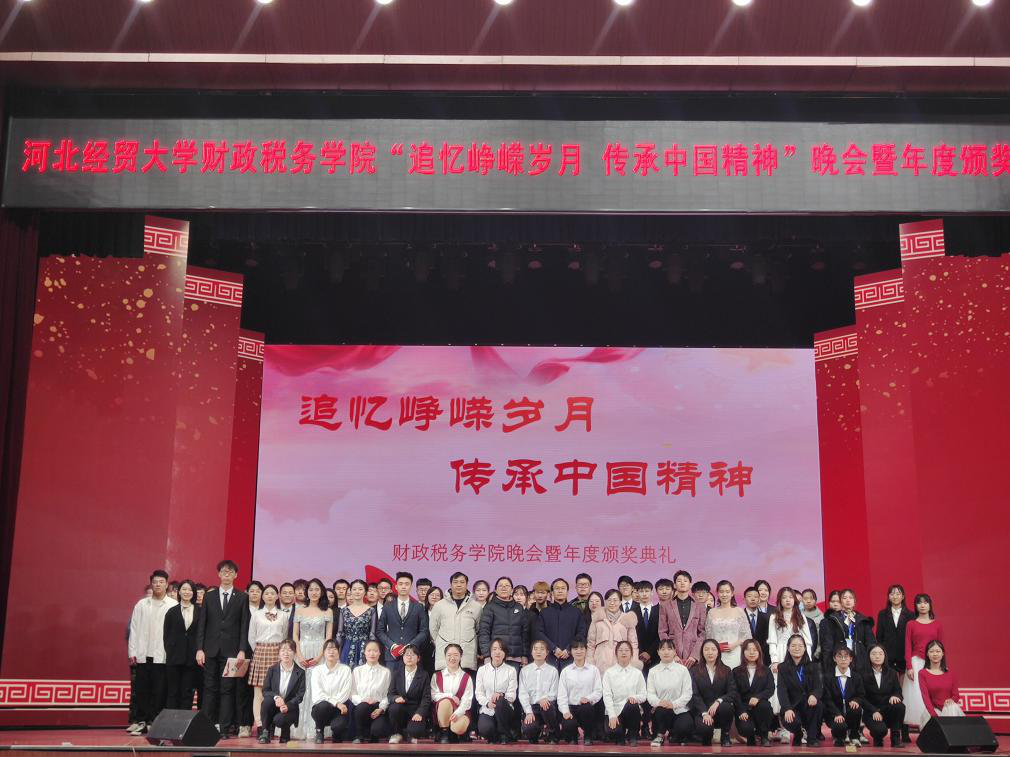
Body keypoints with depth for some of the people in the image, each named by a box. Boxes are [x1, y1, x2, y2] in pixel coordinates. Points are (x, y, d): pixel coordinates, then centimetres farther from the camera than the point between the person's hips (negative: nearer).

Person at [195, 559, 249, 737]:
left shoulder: (242, 598, 4)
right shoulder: (209, 596, 9)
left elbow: (244, 626, 1)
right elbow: (201, 624, 7)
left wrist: (242, 650, -8)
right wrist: (199, 649, -1)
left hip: (231, 650, -1)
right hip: (211, 649, 1)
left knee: (227, 689, -1)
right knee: (210, 688, 3)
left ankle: (224, 727, 2)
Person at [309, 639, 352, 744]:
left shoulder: (345, 670, 7)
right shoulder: (317, 670, 6)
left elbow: (345, 692, -3)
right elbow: (318, 693, -8)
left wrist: (337, 703, -21)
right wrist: (336, 703, -21)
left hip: (339, 707, 0)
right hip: (321, 707, 0)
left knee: (339, 725, -32)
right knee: (324, 706, -36)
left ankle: (336, 739, 9)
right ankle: (319, 731, -4)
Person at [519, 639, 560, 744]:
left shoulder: (553, 671, 6)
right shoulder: (524, 671, 9)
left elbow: (553, 693, 1)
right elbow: (522, 693, 2)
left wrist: (544, 699, -22)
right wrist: (528, 712, -12)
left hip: (547, 705, 0)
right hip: (531, 707, 0)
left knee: (547, 705, -38)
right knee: (527, 729, -29)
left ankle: (553, 736, -10)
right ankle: (533, 738, 12)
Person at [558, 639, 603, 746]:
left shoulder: (593, 669, 7)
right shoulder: (565, 671, 9)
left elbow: (599, 691, 1)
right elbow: (561, 694, 3)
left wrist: (588, 698, -20)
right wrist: (565, 711, -13)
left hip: (587, 707, 0)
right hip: (571, 707, 0)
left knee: (586, 708, -37)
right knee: (568, 726, -31)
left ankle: (588, 737, -8)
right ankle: (572, 737, 10)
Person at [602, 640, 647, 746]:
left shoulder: (637, 673, 10)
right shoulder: (609, 672, 6)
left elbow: (644, 695, 6)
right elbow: (607, 695, -3)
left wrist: (635, 697, -18)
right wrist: (612, 715, -15)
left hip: (631, 711, 1)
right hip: (614, 710, -1)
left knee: (632, 705, -36)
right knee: (612, 732, -32)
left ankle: (632, 736, -9)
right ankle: (620, 738, 9)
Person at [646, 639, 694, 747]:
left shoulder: (683, 670, 3)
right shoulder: (653, 671, 8)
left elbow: (687, 693, -3)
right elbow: (650, 693, 1)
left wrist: (674, 704, -19)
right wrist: (658, 702, -22)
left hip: (680, 710, 0)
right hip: (660, 711, 0)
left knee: (685, 727, -31)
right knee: (662, 710, -36)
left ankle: (673, 736, 7)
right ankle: (660, 736, -5)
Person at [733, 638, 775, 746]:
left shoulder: (766, 671, 13)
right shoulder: (736, 671, 10)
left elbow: (770, 689, -3)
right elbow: (735, 693, 0)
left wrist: (757, 697, -23)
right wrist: (741, 711, -15)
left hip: (760, 705, 1)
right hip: (743, 708, -1)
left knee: (764, 705, -35)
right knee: (746, 729, -30)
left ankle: (763, 736, -10)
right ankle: (751, 739, 12)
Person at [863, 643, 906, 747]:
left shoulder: (892, 673, 9)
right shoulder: (864, 674, -2)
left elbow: (898, 691, 5)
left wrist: (895, 696, -21)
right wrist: (874, 711, -18)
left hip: (888, 709, 3)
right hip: (871, 712, -3)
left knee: (900, 706, -31)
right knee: (880, 729, -33)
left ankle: (895, 738, -12)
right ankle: (878, 740, 8)